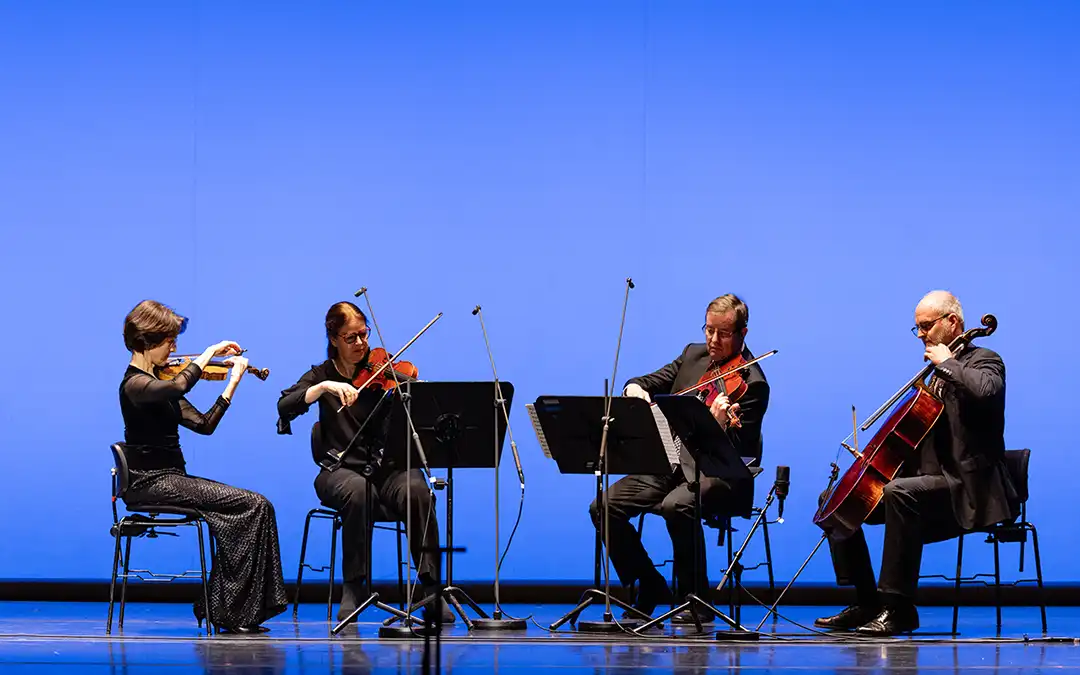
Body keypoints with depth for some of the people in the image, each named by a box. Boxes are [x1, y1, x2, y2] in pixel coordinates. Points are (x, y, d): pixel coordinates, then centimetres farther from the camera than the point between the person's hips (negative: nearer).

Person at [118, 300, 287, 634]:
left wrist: (232, 384, 6)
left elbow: (203, 425, 12)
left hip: (170, 478, 9)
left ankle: (218, 608, -7)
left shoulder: (157, 381, 16)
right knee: (253, 505, -18)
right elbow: (179, 387, -34)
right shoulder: (135, 384, -12)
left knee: (254, 506, -9)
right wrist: (210, 352, -20)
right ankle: (234, 613, -15)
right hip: (150, 483, -9)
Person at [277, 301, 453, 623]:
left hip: (387, 467, 1)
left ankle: (431, 587, -28)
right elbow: (285, 406, -9)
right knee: (358, 491, -37)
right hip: (341, 469, -1)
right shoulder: (323, 375, 9)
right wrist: (325, 387, -22)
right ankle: (353, 589, -26)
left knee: (417, 490, -32)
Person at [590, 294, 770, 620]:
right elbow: (651, 383, 17)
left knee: (677, 506, -38)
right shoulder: (693, 355, 11)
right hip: (672, 464, 7)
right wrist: (636, 388, -8)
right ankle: (651, 586, 3)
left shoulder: (751, 383, -11)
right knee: (604, 506, -12)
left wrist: (720, 424, -40)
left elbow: (738, 451, -18)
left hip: (717, 474, -7)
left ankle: (695, 598, -19)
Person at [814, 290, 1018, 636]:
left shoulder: (984, 361, -5)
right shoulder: (940, 373, 21)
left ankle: (899, 607, -34)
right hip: (931, 477, 10)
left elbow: (985, 390, -32)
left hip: (965, 485, -10)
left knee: (899, 493, -38)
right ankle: (866, 604, 0)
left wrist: (946, 363, -17)